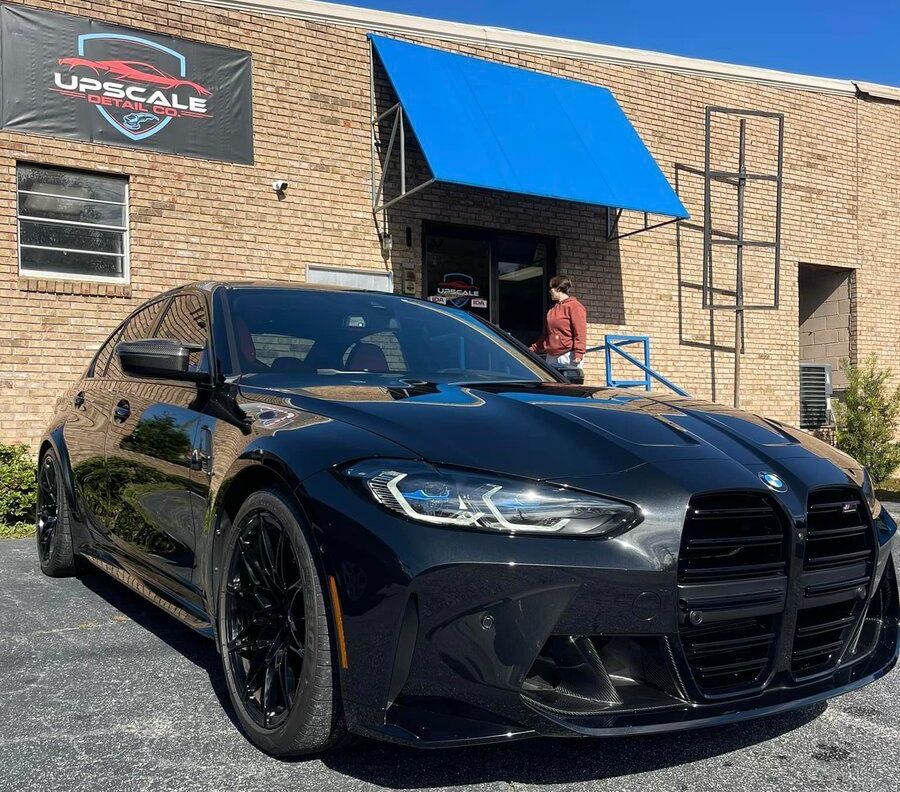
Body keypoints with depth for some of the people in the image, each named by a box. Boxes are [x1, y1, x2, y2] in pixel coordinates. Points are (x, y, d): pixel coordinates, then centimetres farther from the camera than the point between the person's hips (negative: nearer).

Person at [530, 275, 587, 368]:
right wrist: (533, 349, 20)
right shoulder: (552, 309, 20)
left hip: (568, 357, -7)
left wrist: (579, 353, -21)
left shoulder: (574, 306, -4)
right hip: (551, 358, 8)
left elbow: (580, 332, -12)